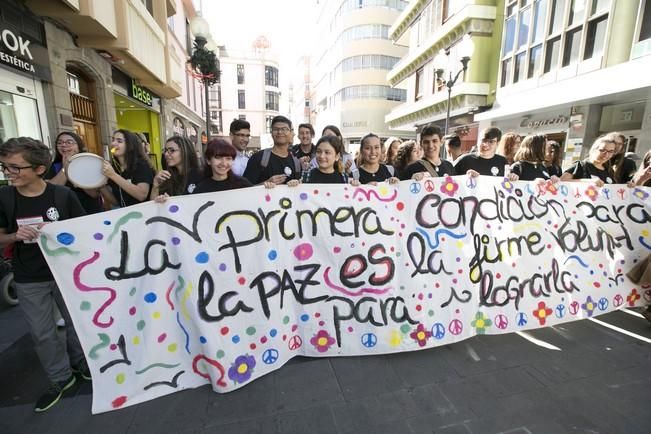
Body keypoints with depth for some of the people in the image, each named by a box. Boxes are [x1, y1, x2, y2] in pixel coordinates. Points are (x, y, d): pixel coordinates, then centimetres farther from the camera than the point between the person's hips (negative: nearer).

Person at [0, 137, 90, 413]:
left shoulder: (63, 195, -12)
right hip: (28, 280, 2)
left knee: (76, 323, 15)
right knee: (42, 333, 12)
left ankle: (80, 364, 40)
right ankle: (60, 378, 33)